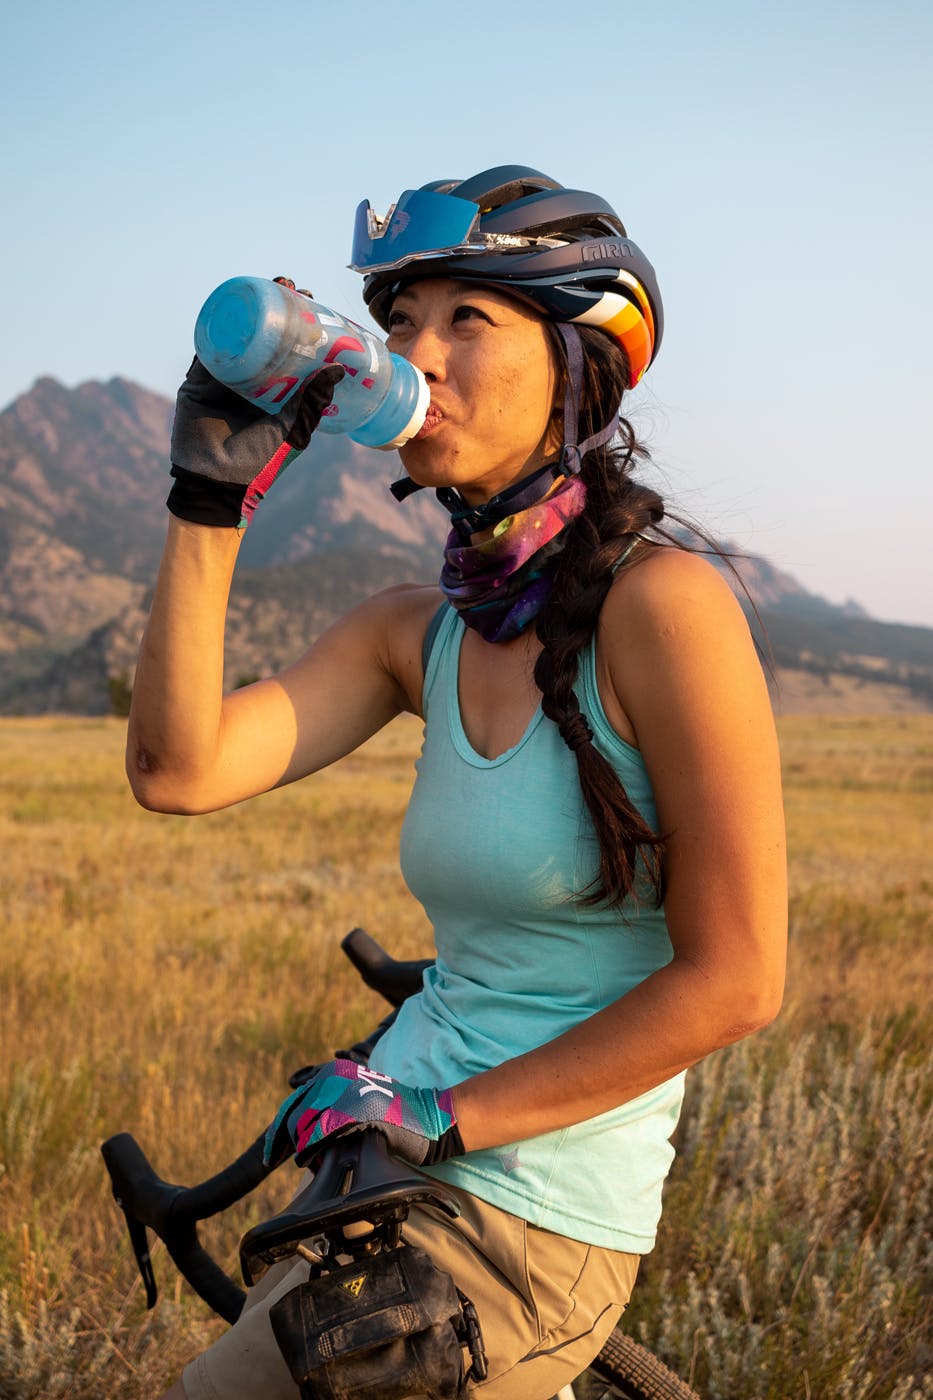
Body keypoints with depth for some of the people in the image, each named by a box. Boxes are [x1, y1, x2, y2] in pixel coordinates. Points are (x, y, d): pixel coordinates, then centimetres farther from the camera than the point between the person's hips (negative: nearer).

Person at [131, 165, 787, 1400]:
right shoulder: (419, 630, 4)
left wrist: (445, 1115, -16)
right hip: (398, 1159, 7)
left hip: (530, 1220, -7)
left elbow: (732, 982, -18)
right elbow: (178, 772, -7)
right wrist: (211, 499, -12)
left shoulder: (658, 603, -17)